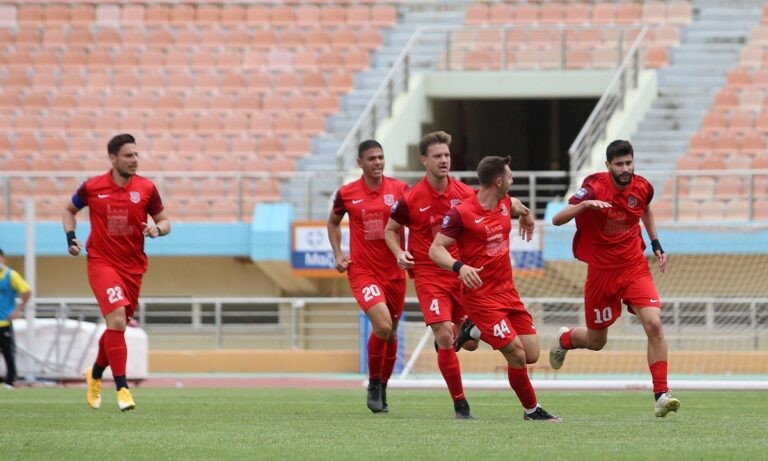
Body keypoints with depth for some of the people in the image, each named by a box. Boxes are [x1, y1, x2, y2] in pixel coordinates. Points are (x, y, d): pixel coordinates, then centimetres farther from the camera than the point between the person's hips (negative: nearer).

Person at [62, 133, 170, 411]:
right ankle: (122, 389, -17)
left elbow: (164, 222, 6)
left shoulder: (146, 189, -1)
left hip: (133, 265, 3)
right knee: (117, 319, -20)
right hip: (101, 261, -3)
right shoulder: (92, 187, -4)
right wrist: (70, 237, -1)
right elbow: (69, 210, 14)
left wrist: (157, 228, -17)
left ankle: (95, 374, 40)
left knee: (117, 326, 13)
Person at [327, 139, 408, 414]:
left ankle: (382, 387, 31)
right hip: (363, 270, -3)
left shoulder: (400, 189, -1)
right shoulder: (346, 194, -1)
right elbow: (333, 222, 17)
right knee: (382, 326, -21)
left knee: (391, 332, 12)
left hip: (394, 271, 3)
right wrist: (338, 254, 4)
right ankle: (374, 384, 1)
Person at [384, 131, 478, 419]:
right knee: (445, 336, -14)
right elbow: (390, 230, 7)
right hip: (429, 275, -3)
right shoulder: (411, 198, -8)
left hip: (462, 272, 3)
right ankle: (460, 404, -5)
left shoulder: (465, 194, -2)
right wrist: (399, 253, -12)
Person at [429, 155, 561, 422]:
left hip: (508, 291, 7)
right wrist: (459, 266, -30)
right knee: (517, 354, -11)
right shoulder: (461, 213, -14)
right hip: (481, 296, -7)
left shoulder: (505, 204, 7)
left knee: (531, 355, 1)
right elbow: (435, 249, -15)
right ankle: (532, 410, 6)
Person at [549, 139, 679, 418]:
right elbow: (557, 220, -23)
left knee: (654, 324, -20)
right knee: (596, 341, 11)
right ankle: (564, 339, 47)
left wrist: (656, 244, 13)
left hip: (635, 267, 2)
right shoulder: (594, 188, -17)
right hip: (602, 271, -2)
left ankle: (661, 394, -16)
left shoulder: (642, 187, -5)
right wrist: (584, 204, -39)